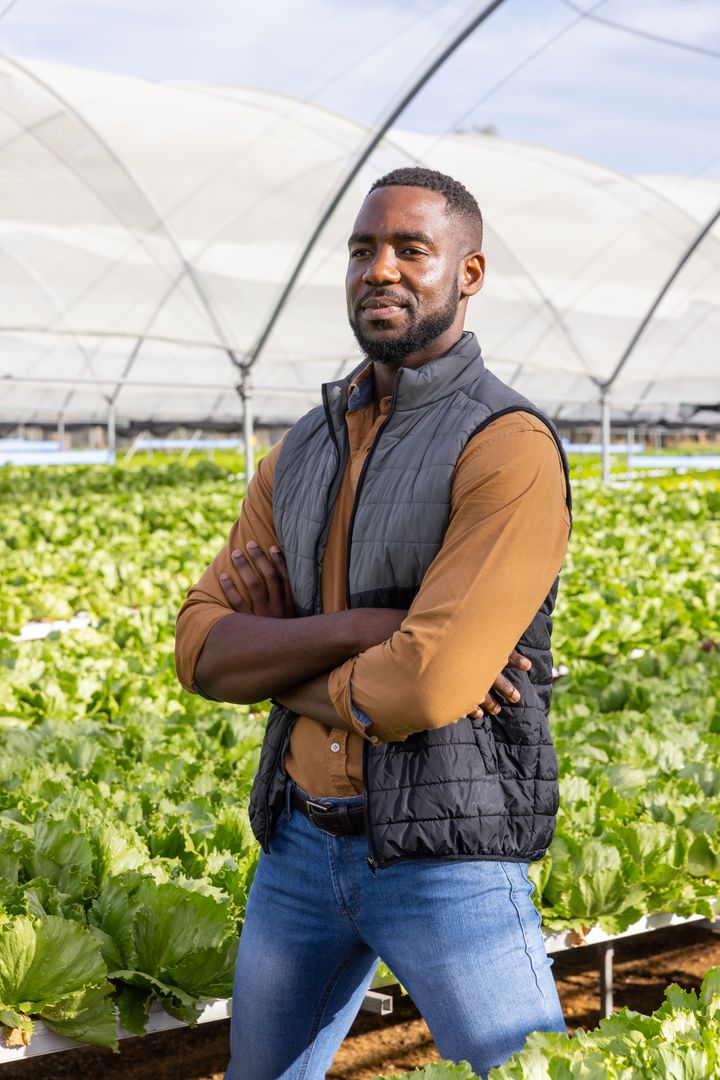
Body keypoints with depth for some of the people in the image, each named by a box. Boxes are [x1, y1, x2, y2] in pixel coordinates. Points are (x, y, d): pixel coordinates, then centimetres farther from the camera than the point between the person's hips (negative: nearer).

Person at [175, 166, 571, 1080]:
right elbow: (199, 653, -2)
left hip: (448, 857, -7)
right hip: (300, 845, 7)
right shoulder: (301, 455, 7)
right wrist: (357, 629, -19)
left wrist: (278, 657, -7)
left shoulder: (511, 452, -16)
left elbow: (425, 689, -26)